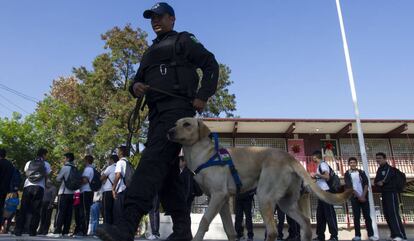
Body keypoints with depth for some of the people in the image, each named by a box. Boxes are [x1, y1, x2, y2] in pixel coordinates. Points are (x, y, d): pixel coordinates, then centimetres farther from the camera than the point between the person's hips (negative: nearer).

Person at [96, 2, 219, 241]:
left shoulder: (183, 41, 11)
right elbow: (139, 79, 28)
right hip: (157, 113, 8)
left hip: (177, 107, -8)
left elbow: (211, 64, 4)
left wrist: (203, 96, -9)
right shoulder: (150, 52, 32)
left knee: (154, 161, -24)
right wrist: (135, 87, 3)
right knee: (167, 171, 3)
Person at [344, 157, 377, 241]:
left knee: (367, 216, 1)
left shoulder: (362, 172, 8)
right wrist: (359, 196, -13)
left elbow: (366, 184, 0)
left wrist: (363, 195, -12)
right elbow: (349, 187, -6)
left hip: (364, 196, 2)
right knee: (356, 217, 0)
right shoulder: (347, 174, 2)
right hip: (355, 197, -1)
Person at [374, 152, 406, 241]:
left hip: (391, 193, -8)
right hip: (384, 194, 8)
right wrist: (379, 182, -11)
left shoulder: (390, 168, -5)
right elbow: (376, 181, 7)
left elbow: (386, 179, -18)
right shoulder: (379, 170, 18)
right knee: (387, 214, 7)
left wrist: (380, 182, -4)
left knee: (393, 213, -16)